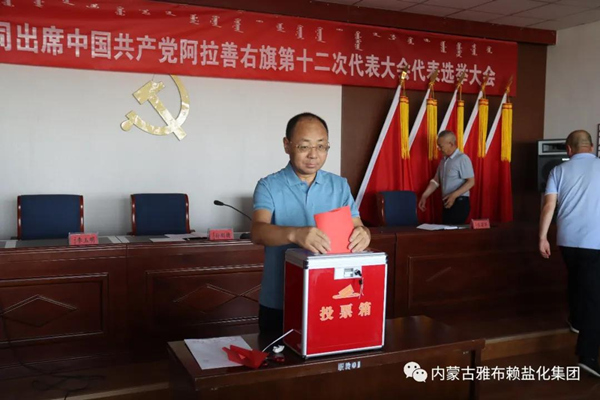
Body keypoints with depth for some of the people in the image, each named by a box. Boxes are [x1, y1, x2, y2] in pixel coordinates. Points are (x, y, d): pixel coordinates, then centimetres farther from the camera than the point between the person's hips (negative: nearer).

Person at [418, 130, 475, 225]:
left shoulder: (462, 159, -12)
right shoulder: (443, 161, 14)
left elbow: (471, 182, -16)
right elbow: (436, 181, 16)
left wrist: (454, 195, -25)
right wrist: (424, 196, 7)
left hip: (459, 202, -8)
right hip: (447, 203, 8)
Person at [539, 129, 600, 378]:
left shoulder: (559, 170, 5)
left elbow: (549, 205, -3)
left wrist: (542, 238, 1)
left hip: (568, 238, 2)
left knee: (575, 278, 29)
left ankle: (577, 320, 45)